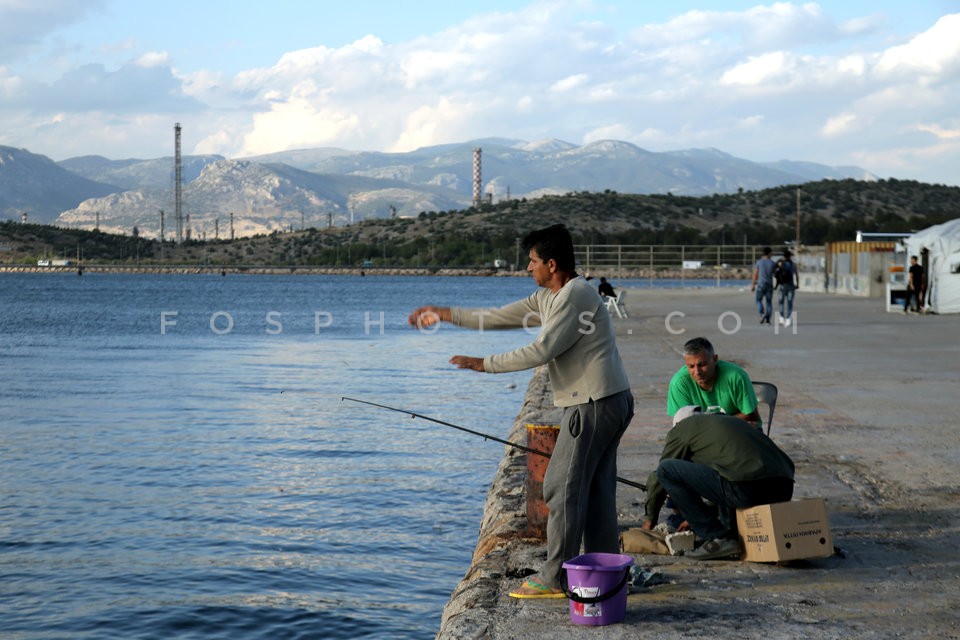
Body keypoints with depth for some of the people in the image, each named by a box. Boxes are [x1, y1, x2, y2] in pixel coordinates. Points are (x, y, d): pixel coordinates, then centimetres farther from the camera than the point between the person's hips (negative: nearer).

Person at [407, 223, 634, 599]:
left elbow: (541, 351, -19)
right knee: (595, 489, 12)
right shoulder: (548, 297, 17)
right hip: (612, 401, 10)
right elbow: (500, 317, 21)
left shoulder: (576, 295, -15)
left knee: (563, 486, -7)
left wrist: (485, 364, -11)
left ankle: (554, 579, -3)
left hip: (594, 404, -10)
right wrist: (444, 314, 20)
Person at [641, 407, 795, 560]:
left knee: (667, 469, 2)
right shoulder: (732, 420, 36)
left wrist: (649, 519, 37)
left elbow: (659, 475, 23)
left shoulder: (681, 429, 17)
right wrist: (696, 519, 54)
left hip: (746, 488, -8)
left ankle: (718, 539, 0)